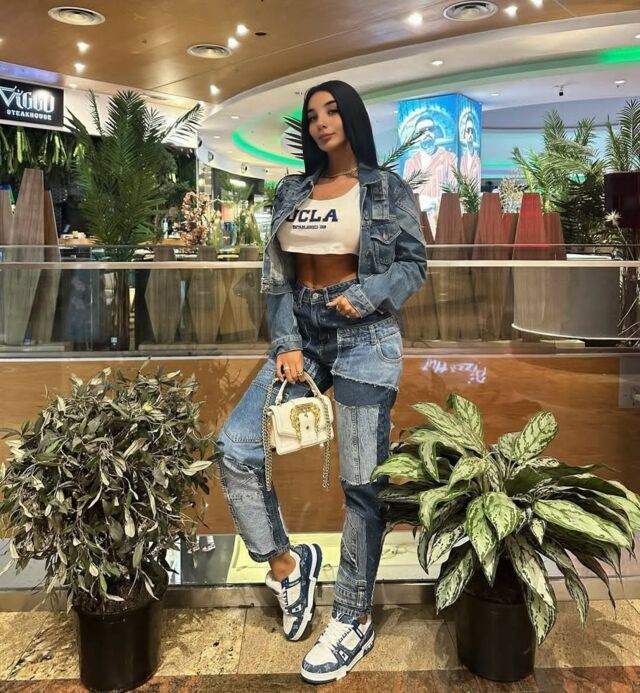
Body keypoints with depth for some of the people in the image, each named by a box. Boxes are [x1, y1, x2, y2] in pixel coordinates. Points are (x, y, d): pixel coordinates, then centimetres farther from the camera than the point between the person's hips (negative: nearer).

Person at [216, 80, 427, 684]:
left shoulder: (388, 189, 3)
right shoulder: (292, 192, 13)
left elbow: (413, 263, 3)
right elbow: (275, 273, 8)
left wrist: (365, 295, -15)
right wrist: (287, 344, -4)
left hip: (365, 338, -4)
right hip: (301, 333, 5)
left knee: (361, 482, -3)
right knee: (235, 446, -9)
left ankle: (353, 623, 13)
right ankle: (285, 563, 12)